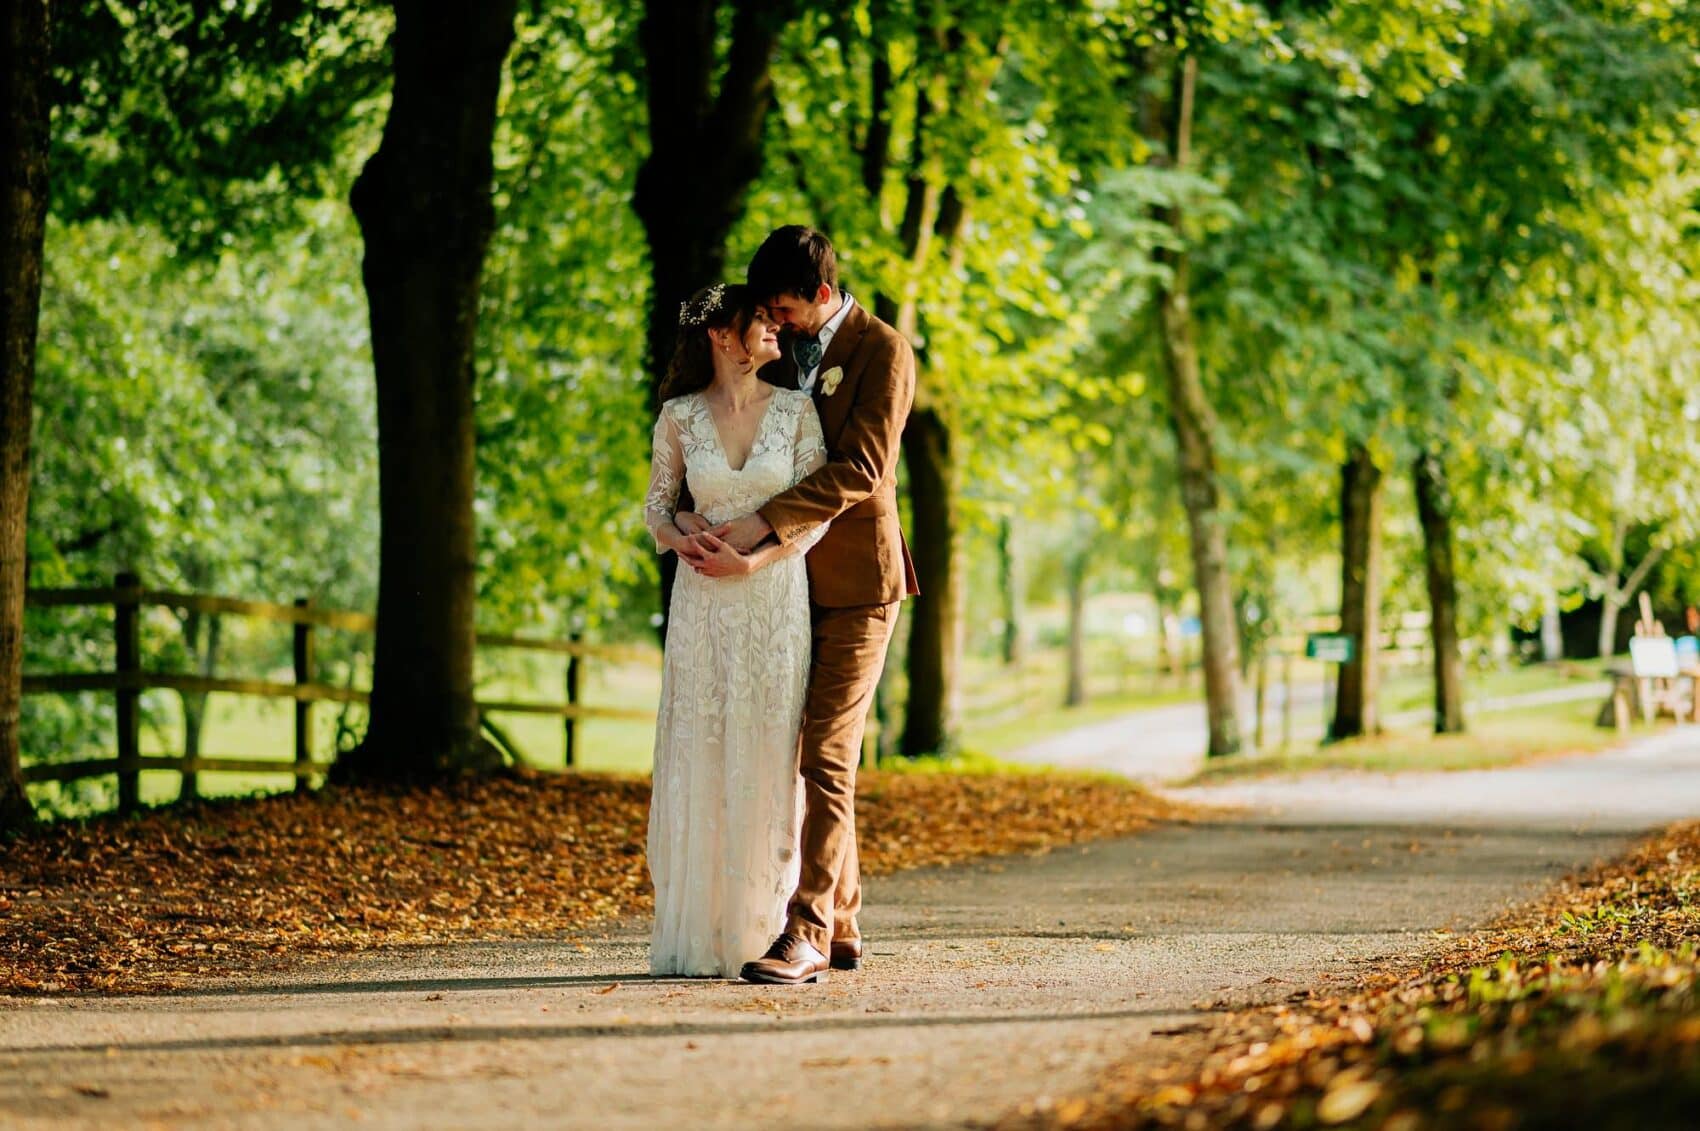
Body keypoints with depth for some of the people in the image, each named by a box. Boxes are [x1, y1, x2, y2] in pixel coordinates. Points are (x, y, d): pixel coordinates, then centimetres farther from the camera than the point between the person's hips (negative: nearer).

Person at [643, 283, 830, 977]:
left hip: (777, 600, 0)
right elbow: (657, 505, 10)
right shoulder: (680, 416, 4)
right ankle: (695, 936, 3)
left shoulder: (796, 411, 3)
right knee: (699, 762, -1)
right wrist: (682, 541, -11)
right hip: (702, 606, 0)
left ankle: (759, 932, 2)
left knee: (768, 762, -2)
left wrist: (752, 562, -14)